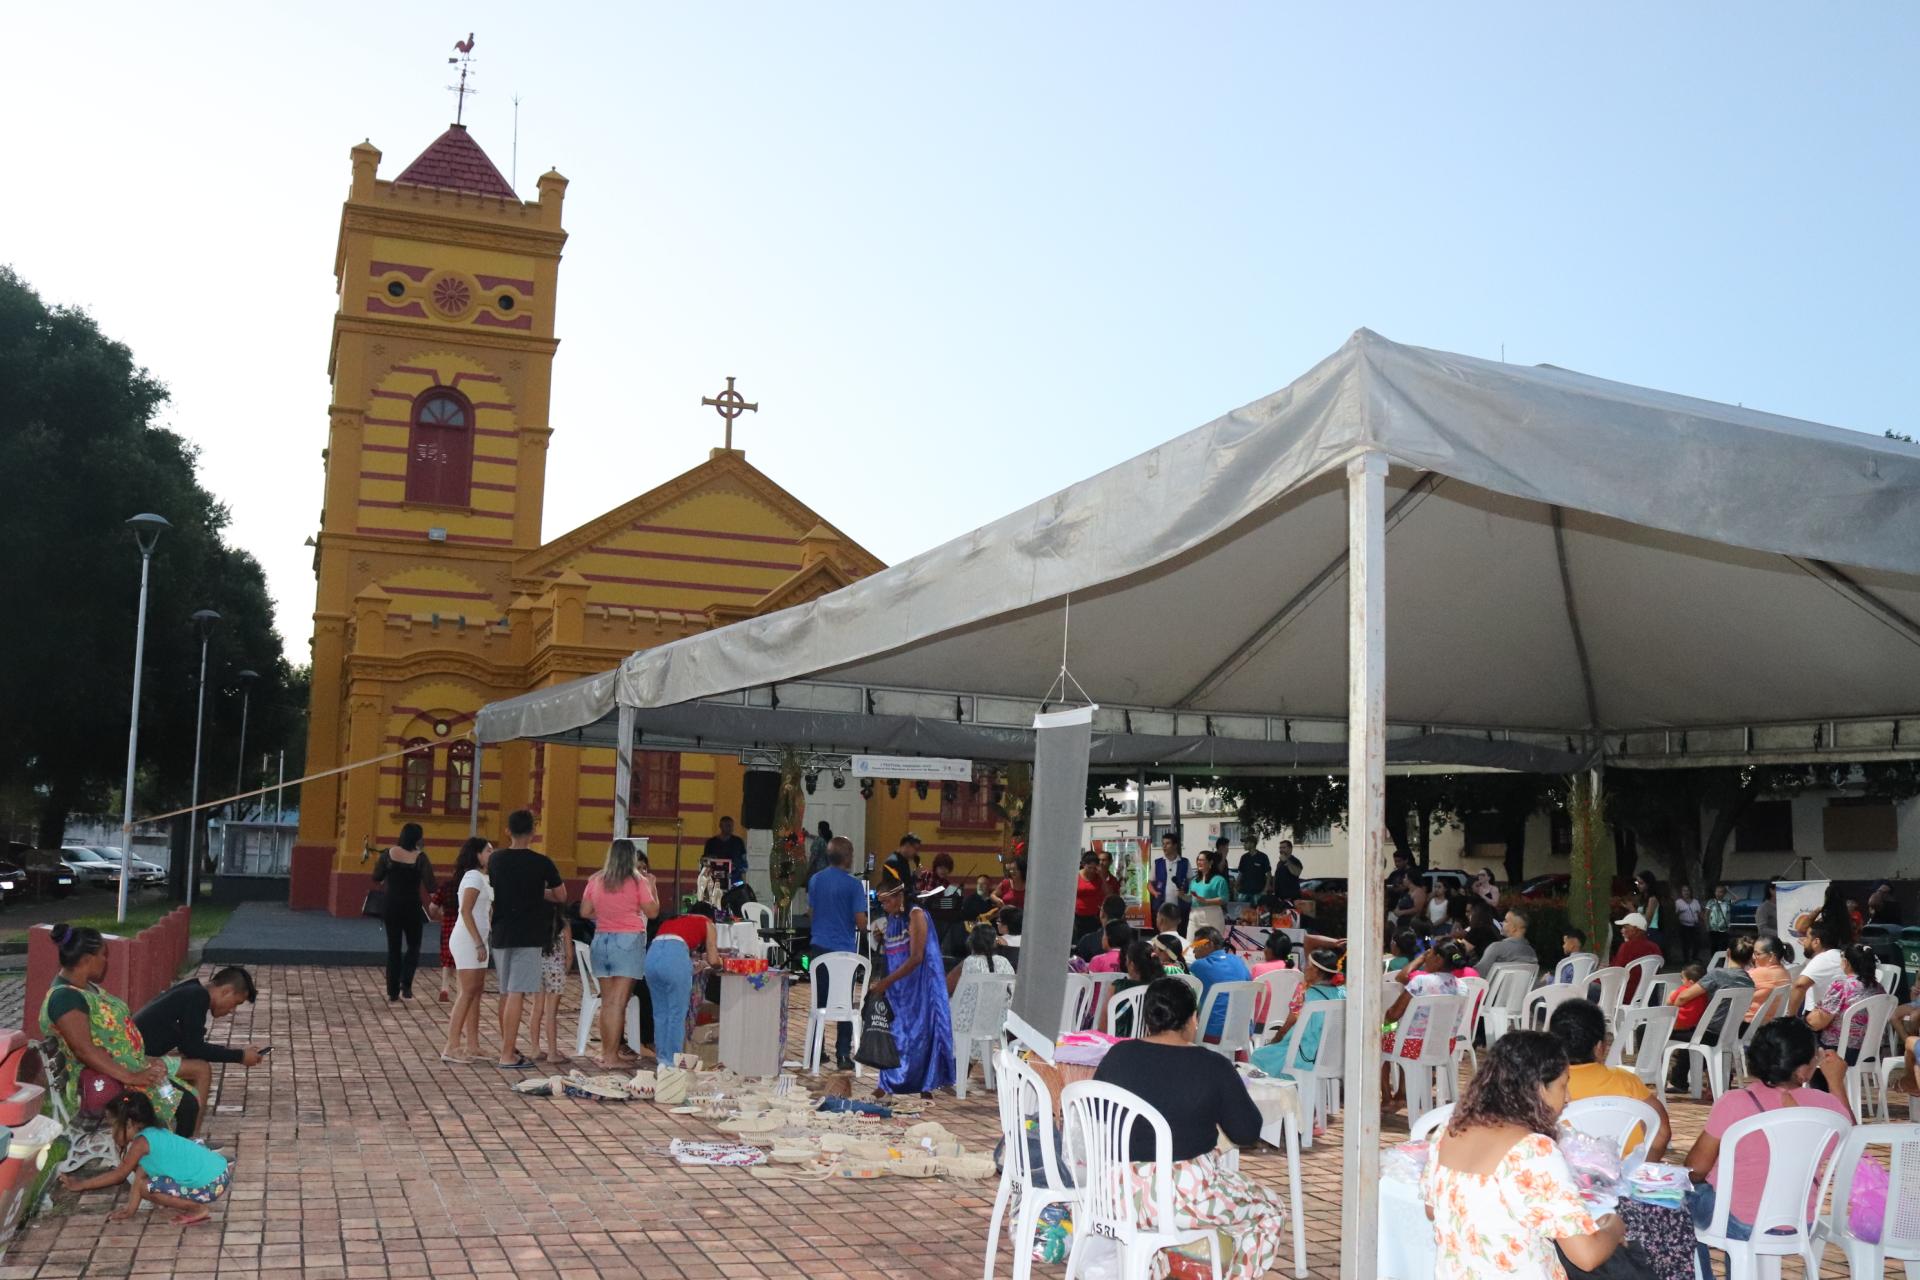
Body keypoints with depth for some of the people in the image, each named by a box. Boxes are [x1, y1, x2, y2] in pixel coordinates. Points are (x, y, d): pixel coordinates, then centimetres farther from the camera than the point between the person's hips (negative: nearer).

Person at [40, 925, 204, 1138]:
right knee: (185, 1104, -20)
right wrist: (131, 1077, -33)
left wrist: (147, 1059, 12)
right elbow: (85, 1049, -31)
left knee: (201, 1070, 8)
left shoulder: (86, 986, 9)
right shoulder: (65, 997, -23)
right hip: (107, 1083, -11)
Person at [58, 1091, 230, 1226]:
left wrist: (81, 1184, 12)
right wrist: (130, 1208, 16)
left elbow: (118, 1175, 2)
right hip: (218, 1169, 9)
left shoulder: (141, 1142, -8)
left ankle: (197, 1209, -4)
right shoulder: (156, 1134, 17)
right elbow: (140, 1174, 19)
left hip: (209, 1185, -9)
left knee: (145, 1186, -5)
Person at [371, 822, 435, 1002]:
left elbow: (376, 878, 4)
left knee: (393, 949, 12)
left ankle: (392, 992, 13)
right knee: (413, 946, 14)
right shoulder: (420, 858, -11)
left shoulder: (389, 854, -3)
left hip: (391, 908, 2)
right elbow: (430, 887, -15)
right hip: (412, 908, -2)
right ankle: (405, 986, -4)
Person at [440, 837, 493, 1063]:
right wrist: (479, 943, -21)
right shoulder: (474, 877, -12)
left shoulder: (482, 878, 17)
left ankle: (473, 1046, 11)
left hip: (476, 941, 9)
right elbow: (466, 911, -19)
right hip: (467, 941, -9)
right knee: (468, 993, -10)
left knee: (476, 993, 9)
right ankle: (451, 1048, -8)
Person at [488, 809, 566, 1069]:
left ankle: (508, 1047, 26)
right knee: (517, 994, -7)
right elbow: (561, 896, 2)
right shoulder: (541, 863, -8)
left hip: (500, 934, 5)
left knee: (506, 993, 15)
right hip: (527, 936, -5)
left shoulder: (495, 859, 3)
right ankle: (508, 1055, -9)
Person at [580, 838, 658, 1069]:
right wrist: (652, 886, 9)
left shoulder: (596, 881, 6)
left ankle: (606, 1052, 17)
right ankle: (612, 1056, -5)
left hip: (601, 940, 4)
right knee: (619, 1002, -4)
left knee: (607, 1002, 13)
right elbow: (652, 912, -4)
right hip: (628, 941, -4)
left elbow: (585, 912, 8)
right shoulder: (638, 881, -6)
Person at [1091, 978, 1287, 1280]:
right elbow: (1247, 1131, -2)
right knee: (1269, 1213, 18)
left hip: (1117, 1195, 5)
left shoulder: (1117, 1056, -1)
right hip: (1183, 1195, -5)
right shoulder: (1212, 1067, -11)